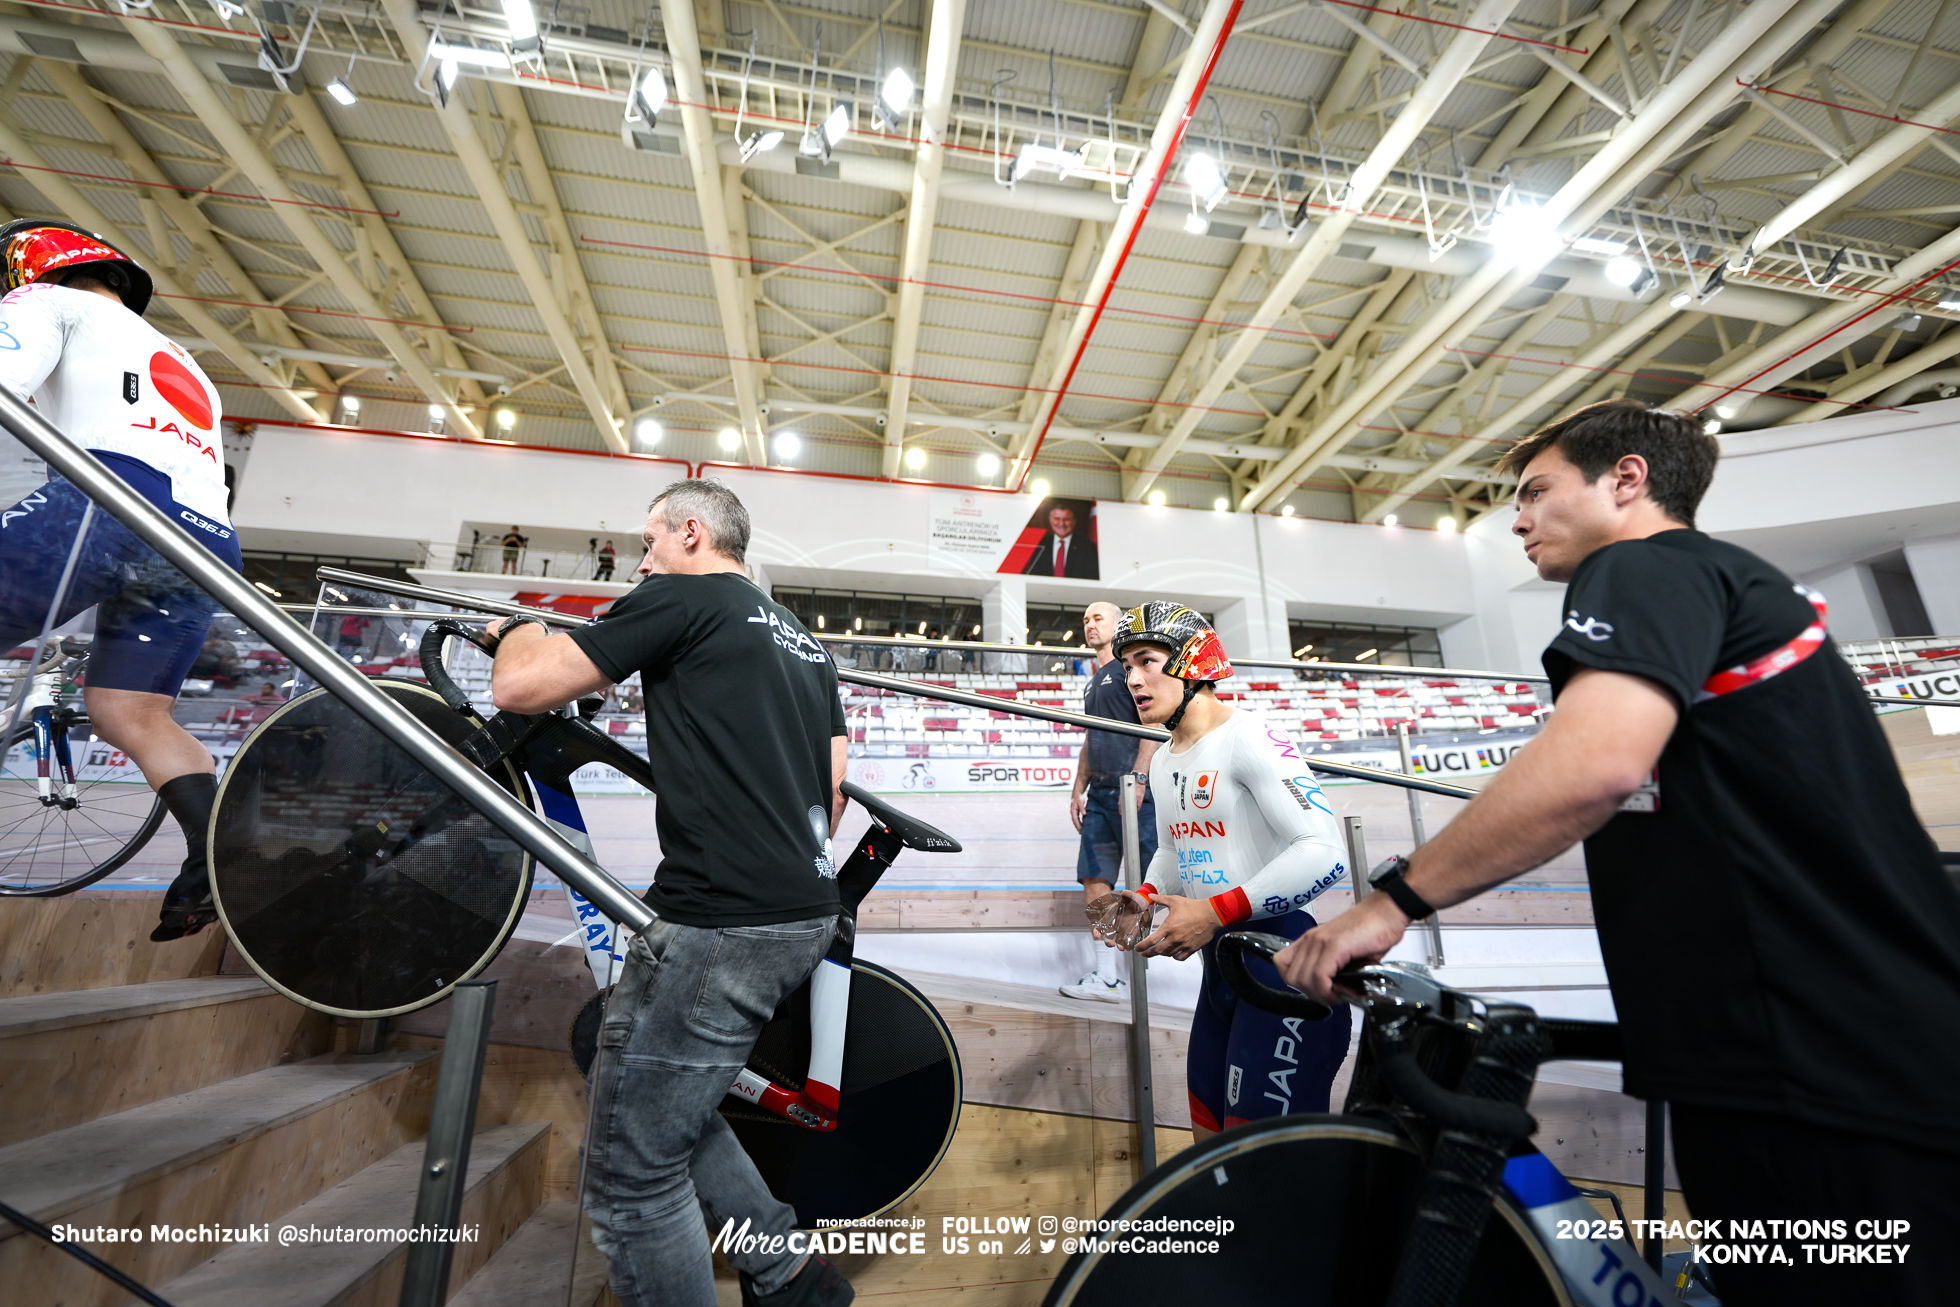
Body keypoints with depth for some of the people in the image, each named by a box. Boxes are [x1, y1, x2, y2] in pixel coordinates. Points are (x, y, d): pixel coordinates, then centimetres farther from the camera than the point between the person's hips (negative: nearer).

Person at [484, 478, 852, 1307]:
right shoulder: (801, 640, 19)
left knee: (634, 1175, 8)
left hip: (722, 922, -9)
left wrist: (517, 630, 13)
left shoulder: (685, 597, -5)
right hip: (806, 913, 9)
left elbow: (519, 687, -8)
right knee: (671, 1106, 26)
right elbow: (831, 787, 19)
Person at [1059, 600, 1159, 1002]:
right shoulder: (1093, 682, 24)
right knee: (1095, 879, 4)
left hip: (1132, 789, -8)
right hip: (1100, 794, 8)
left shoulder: (1129, 667, -1)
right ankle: (1106, 978, 9)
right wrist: (1078, 789, 18)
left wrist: (1137, 778, -21)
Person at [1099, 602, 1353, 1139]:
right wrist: (1143, 899, 6)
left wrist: (1216, 912, -26)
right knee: (1210, 1147, 19)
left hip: (1280, 958, -8)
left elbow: (1324, 853, -24)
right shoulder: (1162, 762, 12)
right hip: (1219, 962, 9)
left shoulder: (1248, 737, -16)